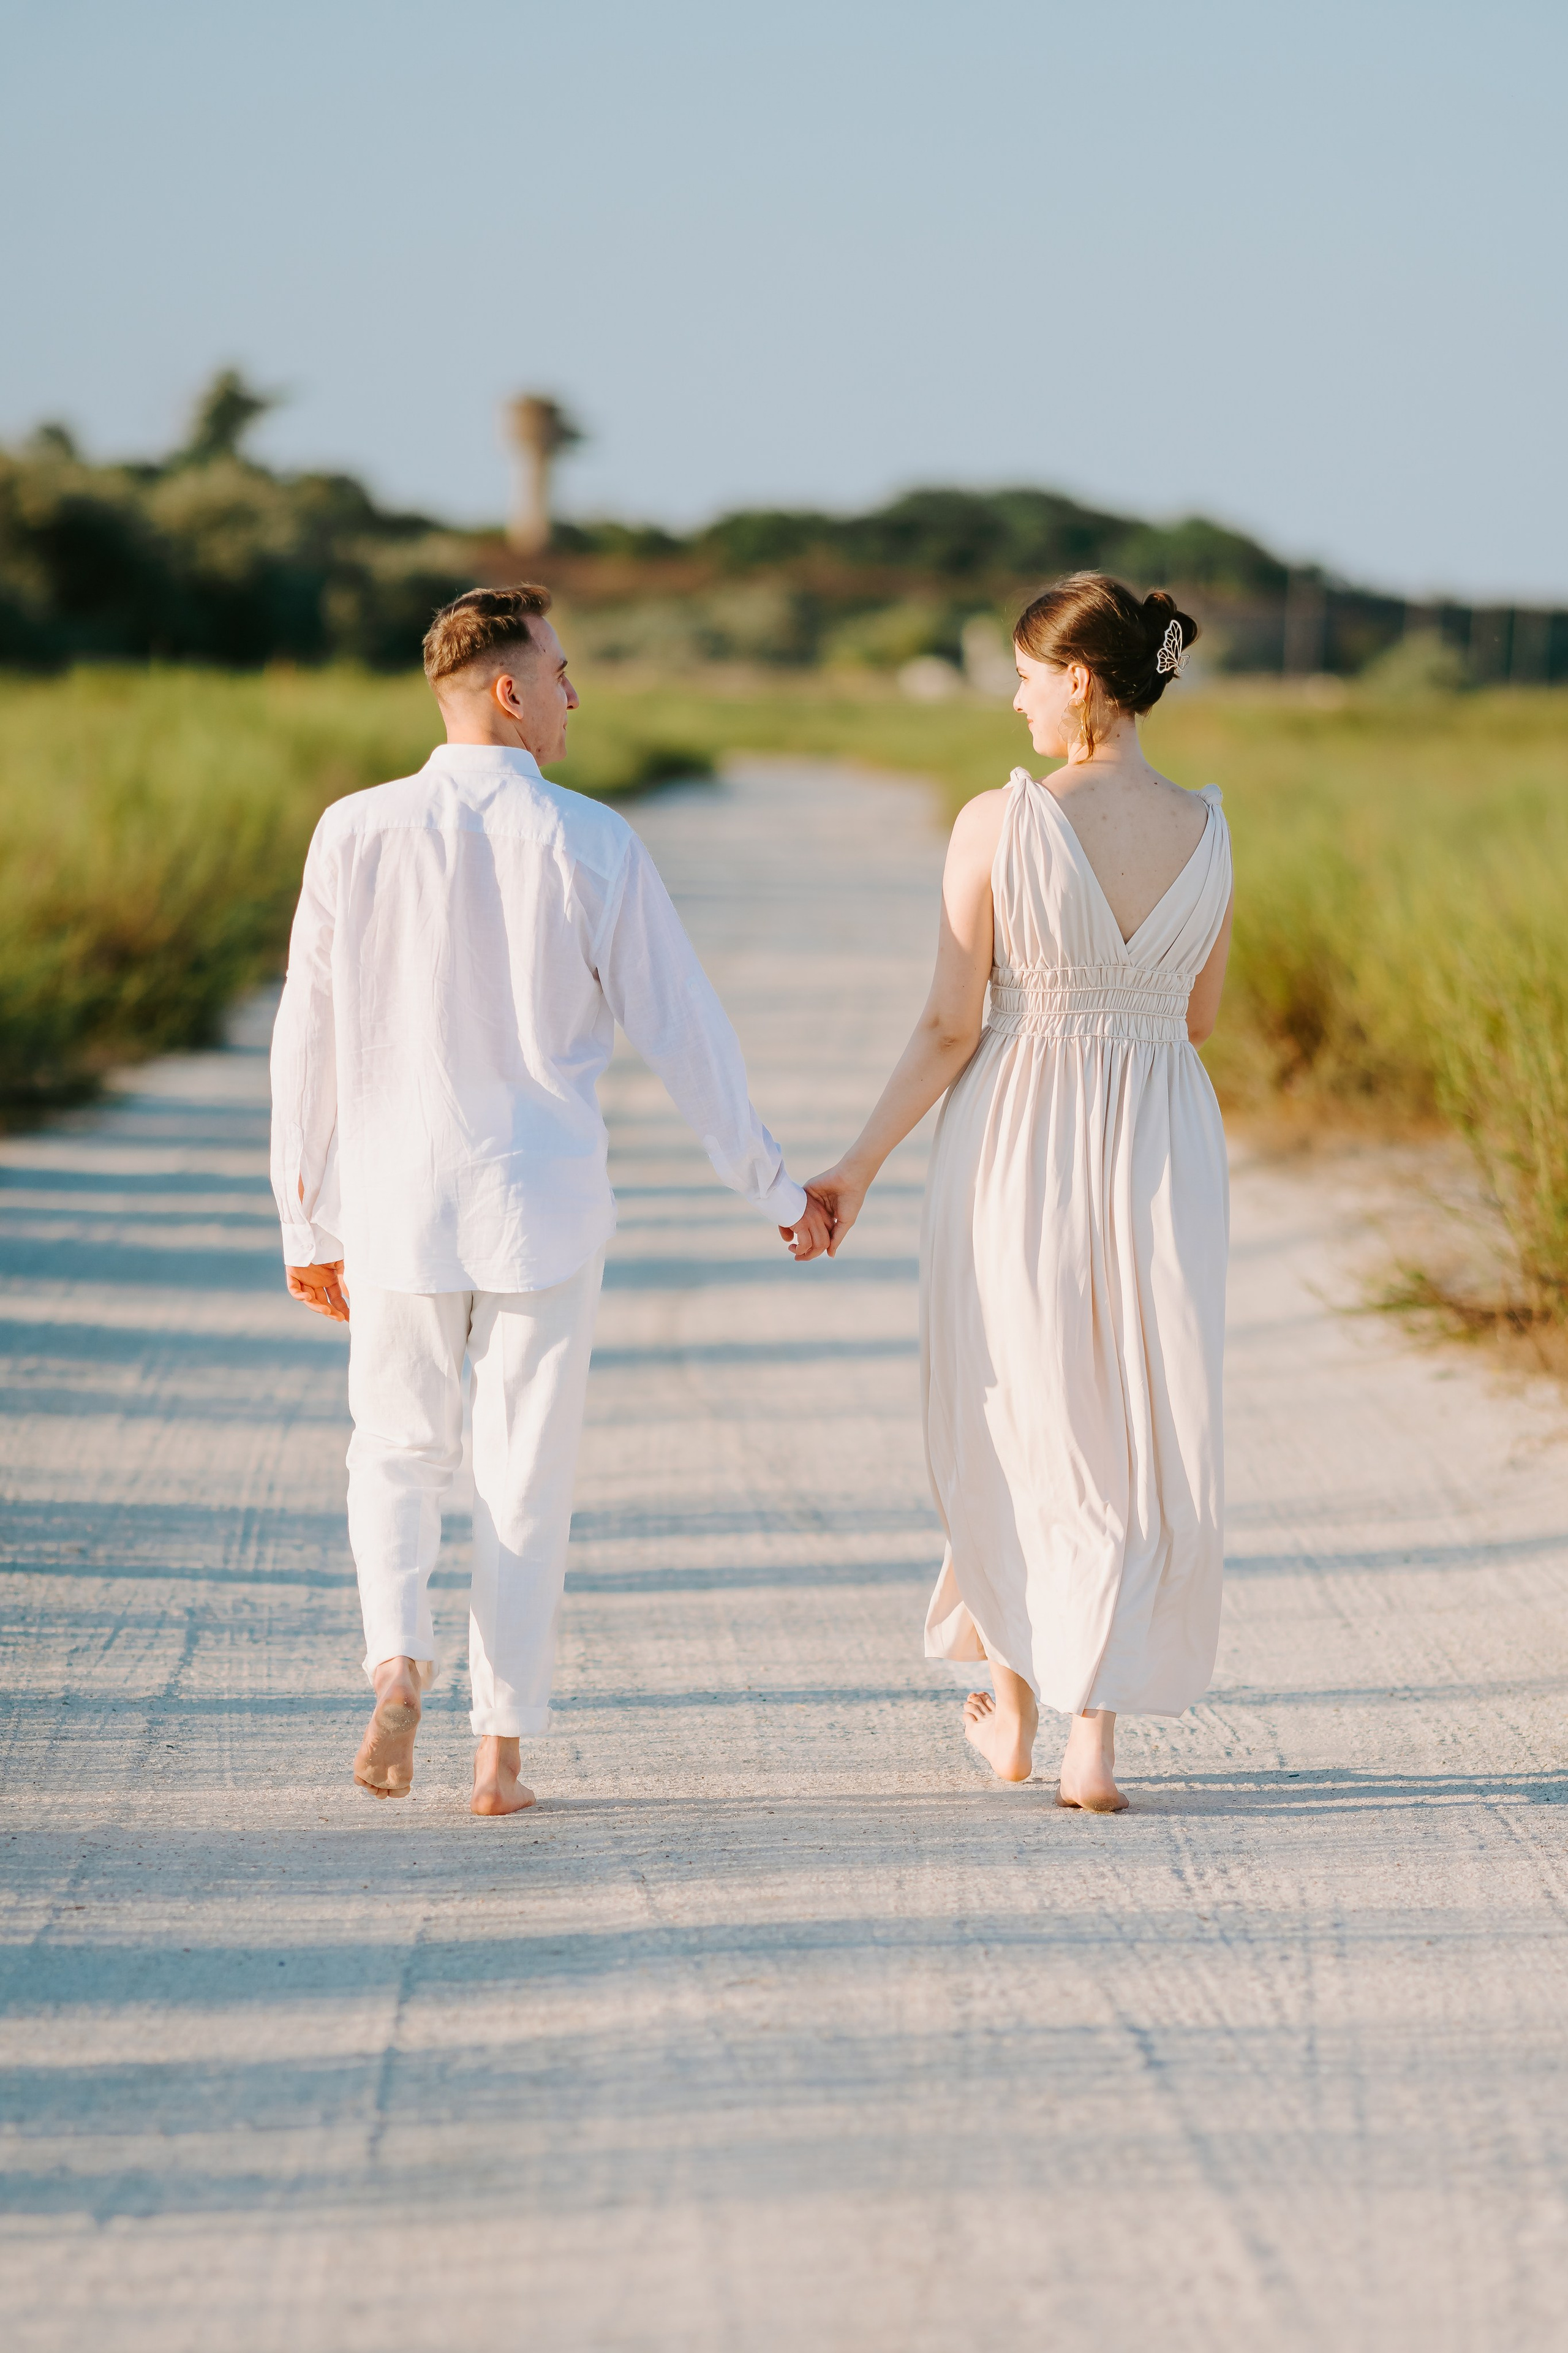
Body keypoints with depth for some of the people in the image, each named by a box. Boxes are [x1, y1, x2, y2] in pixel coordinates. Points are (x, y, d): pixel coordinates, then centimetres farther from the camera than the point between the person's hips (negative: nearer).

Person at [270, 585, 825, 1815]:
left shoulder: (358, 833, -5)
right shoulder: (590, 844, -8)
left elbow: (310, 1038, -1)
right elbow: (682, 1028, -4)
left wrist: (310, 1225, 8)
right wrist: (775, 1187, 7)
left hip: (397, 1202, 1)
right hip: (542, 1202, -1)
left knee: (398, 1455, 17)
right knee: (526, 1477, 9)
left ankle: (400, 1661, -8)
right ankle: (503, 1749, 9)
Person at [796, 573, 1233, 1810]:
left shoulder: (998, 824, -13)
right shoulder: (1209, 833, -3)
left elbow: (950, 1027, -11)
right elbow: (1199, 1019, 9)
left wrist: (857, 1170, -2)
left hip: (1016, 1144, -1)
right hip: (1161, 1147, 2)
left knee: (1013, 1426, 17)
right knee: (1138, 1445, 9)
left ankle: (1013, 1707, 29)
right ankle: (1096, 1737, 3)